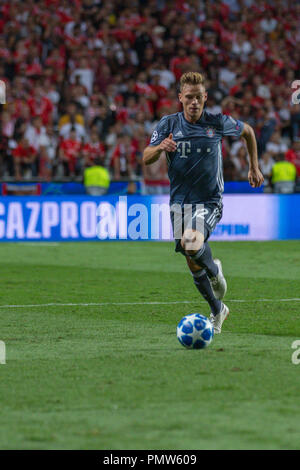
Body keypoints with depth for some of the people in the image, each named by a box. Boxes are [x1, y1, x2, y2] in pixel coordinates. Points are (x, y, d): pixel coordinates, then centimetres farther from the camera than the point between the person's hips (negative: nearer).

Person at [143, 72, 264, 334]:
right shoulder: (168, 124, -1)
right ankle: (217, 310, 28)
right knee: (194, 266, 6)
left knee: (191, 243, -31)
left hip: (209, 201, -3)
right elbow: (146, 159, -8)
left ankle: (215, 271, 1)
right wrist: (160, 148, -30)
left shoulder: (218, 123, -4)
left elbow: (248, 131, 16)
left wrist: (254, 168, 18)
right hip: (179, 201, 3)